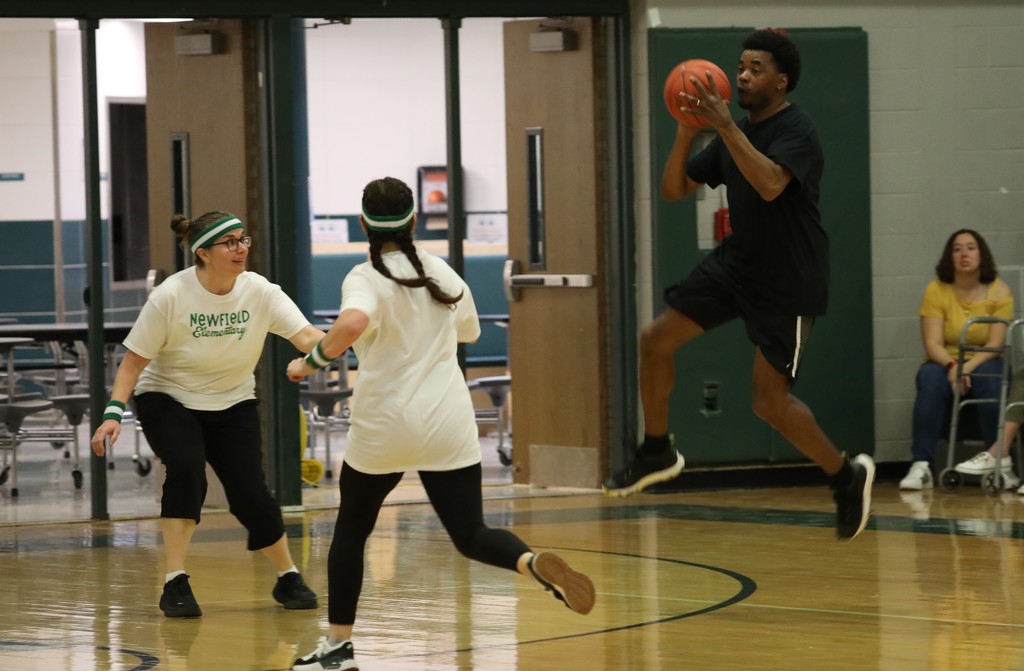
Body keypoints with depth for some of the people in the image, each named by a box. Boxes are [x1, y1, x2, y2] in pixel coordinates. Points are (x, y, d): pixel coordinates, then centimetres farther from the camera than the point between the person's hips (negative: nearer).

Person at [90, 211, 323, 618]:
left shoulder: (260, 292, -16)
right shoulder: (170, 296, -22)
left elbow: (306, 336, -28)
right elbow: (133, 360, -16)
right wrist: (113, 412, -29)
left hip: (233, 403, 3)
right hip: (168, 399, -2)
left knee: (250, 494, -9)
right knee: (186, 470, -30)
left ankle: (288, 578, 18)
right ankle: (175, 584, -22)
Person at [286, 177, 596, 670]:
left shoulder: (365, 279, -9)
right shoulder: (441, 272, 7)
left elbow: (353, 322, -32)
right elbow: (469, 331, 25)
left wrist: (311, 361, -19)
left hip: (383, 426, -3)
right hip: (447, 425, 3)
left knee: (351, 531, 18)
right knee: (471, 536, 4)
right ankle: (536, 564, -28)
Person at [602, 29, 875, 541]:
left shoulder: (796, 132, -17)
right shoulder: (736, 134, 6)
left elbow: (770, 185, -38)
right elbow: (673, 190, 5)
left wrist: (723, 124, -36)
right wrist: (686, 131, -11)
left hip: (787, 280, -8)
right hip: (738, 262, 8)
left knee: (770, 402, -9)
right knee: (655, 340, 1)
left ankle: (847, 477, 12)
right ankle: (656, 452, 18)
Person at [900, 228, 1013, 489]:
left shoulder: (999, 291, -3)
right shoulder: (936, 290, -4)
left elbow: (995, 343, -11)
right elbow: (932, 343, -10)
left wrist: (969, 367, -28)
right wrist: (951, 367, -30)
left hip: (983, 363, 0)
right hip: (944, 363, 0)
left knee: (988, 378, -35)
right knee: (930, 380, -34)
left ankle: (1001, 462, -30)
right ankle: (920, 466, -40)